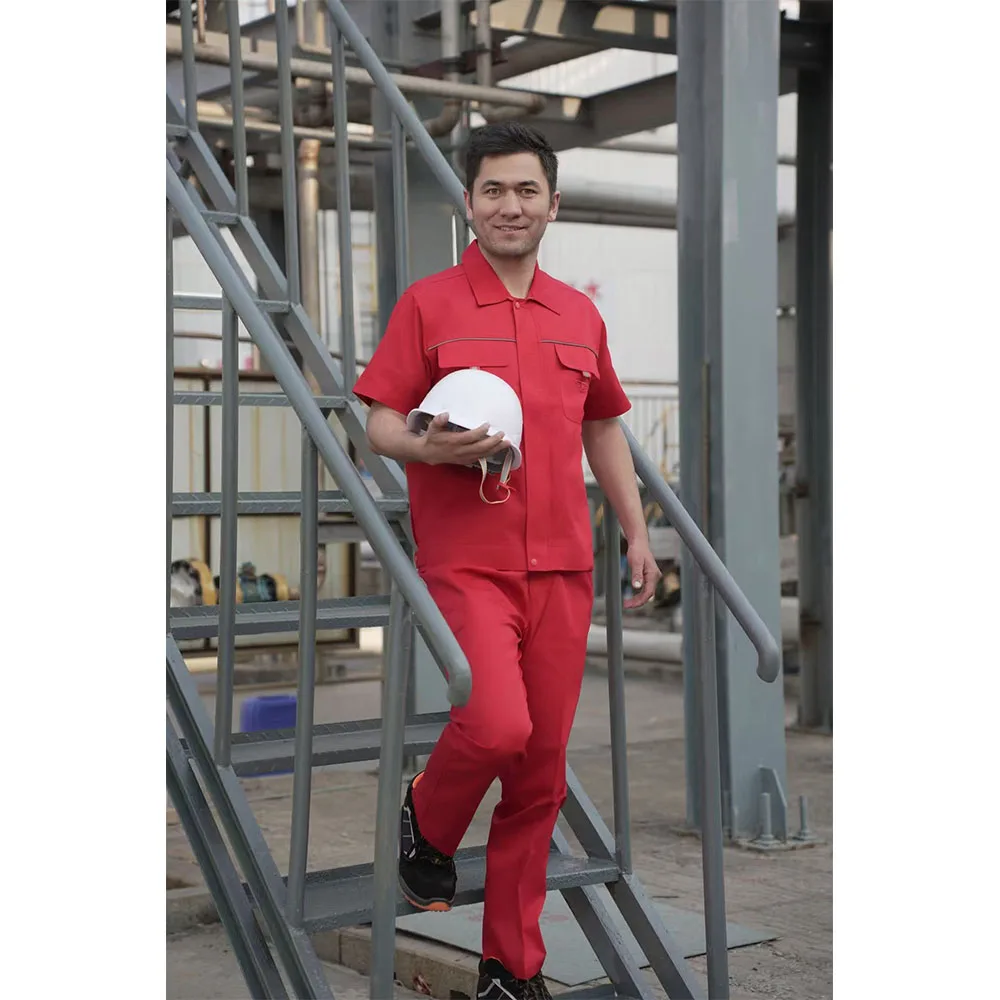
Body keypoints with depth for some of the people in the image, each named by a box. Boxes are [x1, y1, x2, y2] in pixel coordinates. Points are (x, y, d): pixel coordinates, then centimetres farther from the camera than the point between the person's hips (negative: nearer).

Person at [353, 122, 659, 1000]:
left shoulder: (581, 316, 13)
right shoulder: (428, 304, 0)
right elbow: (379, 423, 0)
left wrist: (637, 532, 17)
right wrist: (426, 448, -21)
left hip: (561, 567, 4)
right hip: (465, 564, -4)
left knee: (542, 773, 6)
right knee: (498, 726, -23)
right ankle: (426, 827, 12)